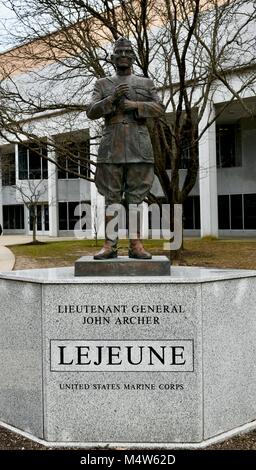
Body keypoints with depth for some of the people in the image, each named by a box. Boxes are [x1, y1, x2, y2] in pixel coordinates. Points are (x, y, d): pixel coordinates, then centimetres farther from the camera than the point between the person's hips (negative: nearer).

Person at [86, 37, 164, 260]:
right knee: (111, 197, -2)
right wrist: (113, 98, -13)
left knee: (136, 196, -2)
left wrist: (132, 105, -11)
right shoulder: (103, 84, 15)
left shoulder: (146, 83, 16)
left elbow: (158, 108, 2)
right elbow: (92, 112, 2)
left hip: (139, 147, 0)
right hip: (112, 147, 0)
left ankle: (136, 245, 0)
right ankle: (110, 246, 0)